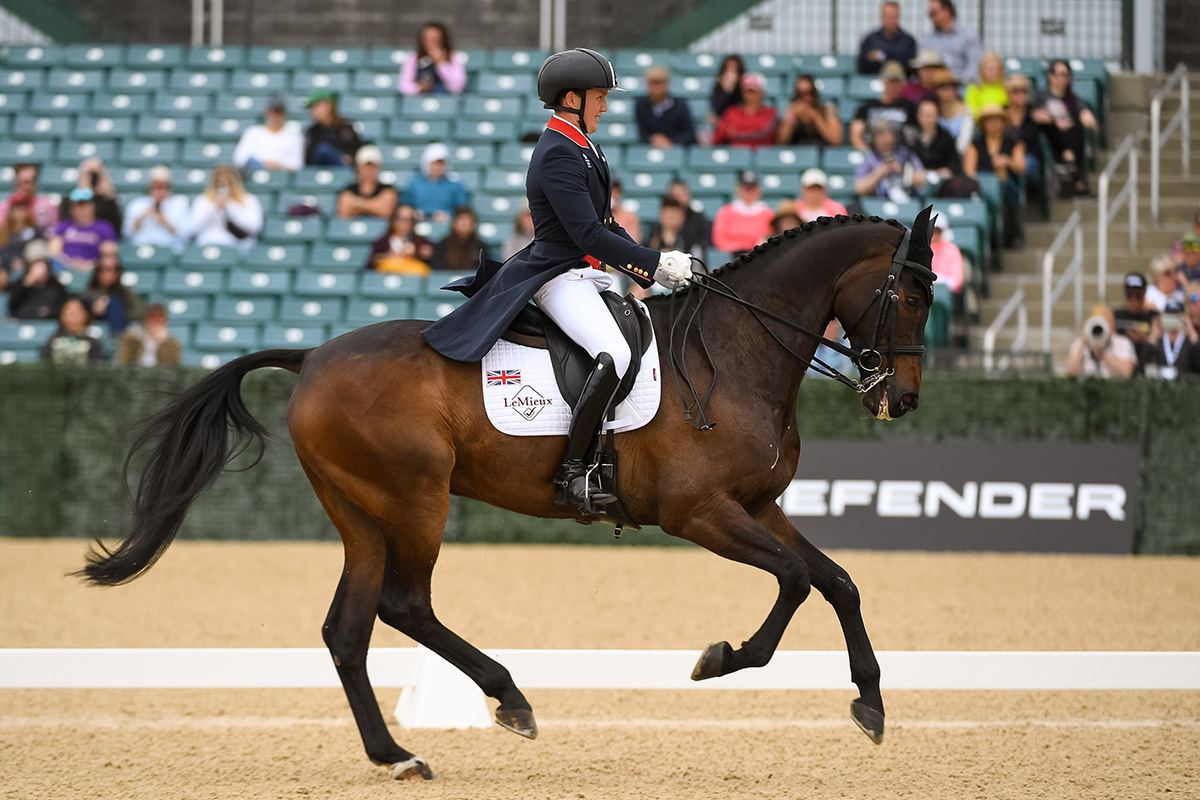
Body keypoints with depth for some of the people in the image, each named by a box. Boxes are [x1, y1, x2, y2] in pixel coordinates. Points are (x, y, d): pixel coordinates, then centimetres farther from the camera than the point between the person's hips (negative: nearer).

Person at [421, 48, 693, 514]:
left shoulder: (581, 150, 17)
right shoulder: (557, 155, -15)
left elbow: (605, 226, 22)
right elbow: (589, 236, -21)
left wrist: (652, 270, 11)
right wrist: (655, 265, -18)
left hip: (587, 277, 11)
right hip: (560, 278, -11)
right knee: (614, 355, -31)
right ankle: (572, 471, -27)